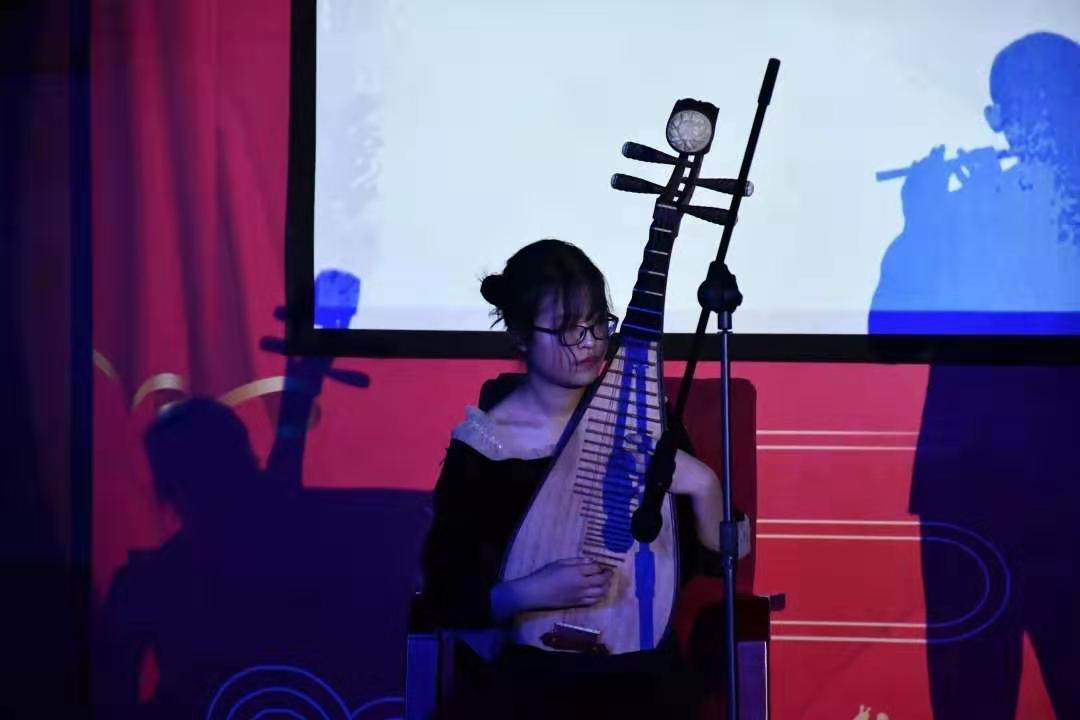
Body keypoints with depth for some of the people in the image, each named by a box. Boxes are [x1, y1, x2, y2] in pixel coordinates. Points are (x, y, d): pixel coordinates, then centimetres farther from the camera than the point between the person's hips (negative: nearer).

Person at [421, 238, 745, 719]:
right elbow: (446, 596, -4)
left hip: (640, 665, 0)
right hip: (530, 667, 0)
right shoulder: (481, 445, -5)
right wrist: (531, 593, -20)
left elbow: (710, 557, 6)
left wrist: (703, 487, -12)